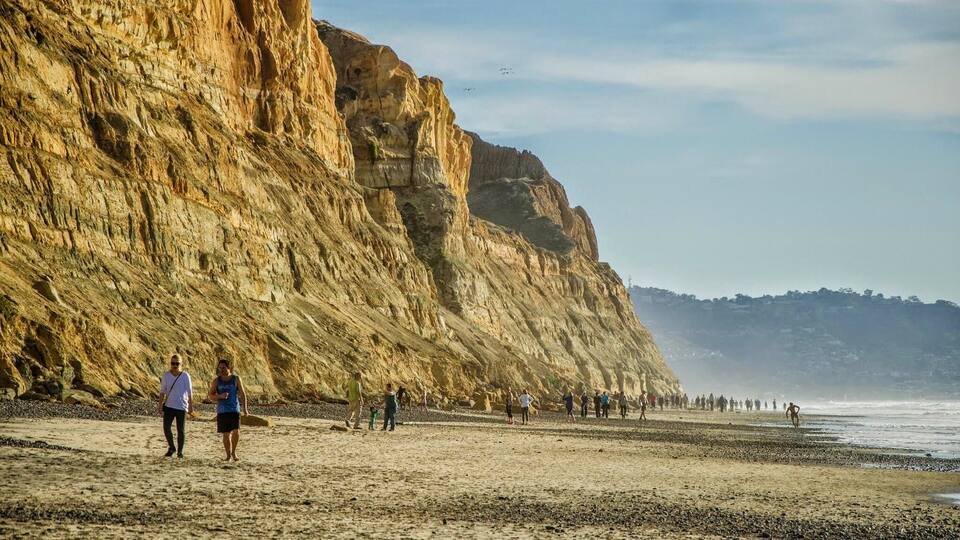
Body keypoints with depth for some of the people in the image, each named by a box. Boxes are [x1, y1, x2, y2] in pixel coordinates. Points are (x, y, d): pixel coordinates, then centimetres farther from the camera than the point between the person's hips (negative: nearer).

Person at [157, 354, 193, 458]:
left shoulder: (185, 376, -3)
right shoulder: (166, 375, 2)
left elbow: (189, 392, 1)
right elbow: (163, 391, 7)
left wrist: (191, 406, 0)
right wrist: (160, 405, 4)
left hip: (181, 407, -2)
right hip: (169, 406, 2)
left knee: (181, 430, 3)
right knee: (166, 428, -6)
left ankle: (180, 451, 15)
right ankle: (171, 448, 15)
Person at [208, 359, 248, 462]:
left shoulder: (236, 379, 3)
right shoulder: (216, 381, 5)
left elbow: (242, 394, 4)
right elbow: (211, 396, 6)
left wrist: (245, 409, -3)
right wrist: (220, 396, -14)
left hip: (234, 410, -1)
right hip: (222, 411, 1)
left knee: (236, 431, -13)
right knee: (226, 434, 3)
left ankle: (234, 452, 8)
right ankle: (228, 455, 15)